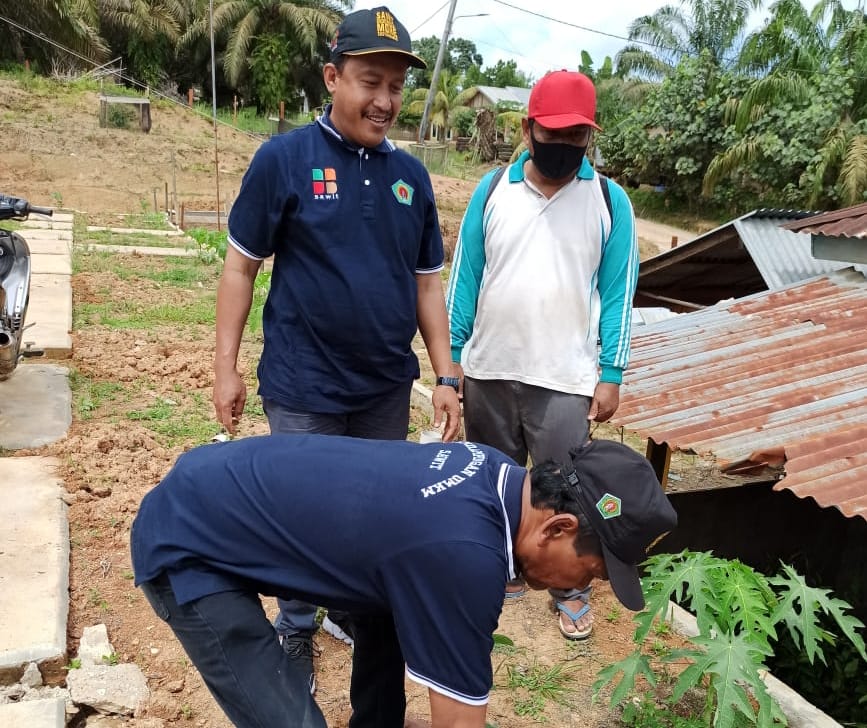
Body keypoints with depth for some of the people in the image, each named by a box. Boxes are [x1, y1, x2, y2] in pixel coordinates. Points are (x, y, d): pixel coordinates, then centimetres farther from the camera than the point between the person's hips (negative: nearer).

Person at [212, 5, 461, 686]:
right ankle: (296, 631, 35)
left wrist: (446, 377, 4)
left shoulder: (411, 174, 3)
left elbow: (427, 284, 7)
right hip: (304, 391, -4)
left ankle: (355, 610, 42)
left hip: (388, 389, 4)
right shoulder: (284, 158, -8)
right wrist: (226, 367, -6)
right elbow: (241, 266, -4)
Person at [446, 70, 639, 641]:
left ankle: (570, 586, 27)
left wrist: (612, 374, -5)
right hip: (488, 369, 2)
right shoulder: (492, 190, 1)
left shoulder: (609, 200, -2)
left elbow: (618, 291, -1)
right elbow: (465, 277, 4)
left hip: (566, 378, -2)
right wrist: (450, 355, 1)